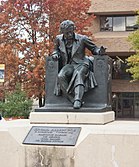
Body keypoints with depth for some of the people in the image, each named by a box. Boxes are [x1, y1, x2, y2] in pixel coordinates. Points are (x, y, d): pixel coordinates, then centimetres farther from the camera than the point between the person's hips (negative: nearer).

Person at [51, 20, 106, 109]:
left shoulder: (82, 39, 2)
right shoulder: (59, 39, 10)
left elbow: (94, 48, 9)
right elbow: (56, 49, 28)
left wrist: (99, 52, -14)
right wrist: (55, 54, 3)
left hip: (81, 64, -3)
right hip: (68, 65, 3)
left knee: (78, 74, -38)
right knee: (61, 77, -31)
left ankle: (78, 100, -51)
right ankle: (73, 100, -30)